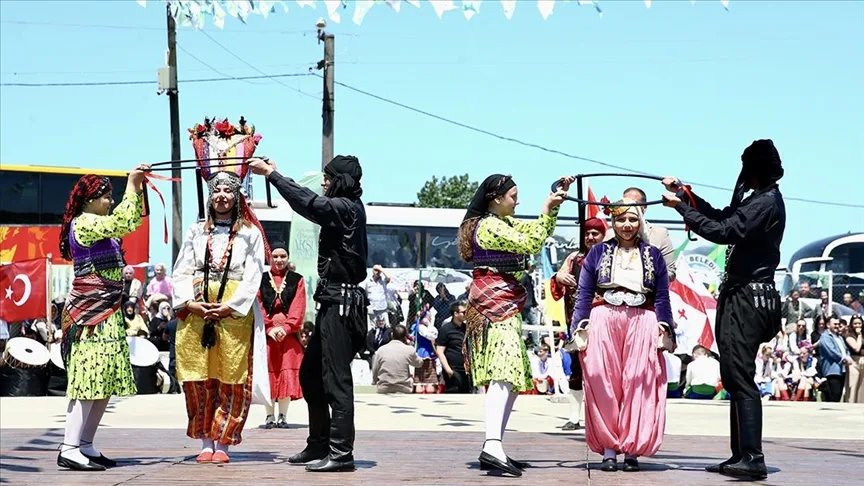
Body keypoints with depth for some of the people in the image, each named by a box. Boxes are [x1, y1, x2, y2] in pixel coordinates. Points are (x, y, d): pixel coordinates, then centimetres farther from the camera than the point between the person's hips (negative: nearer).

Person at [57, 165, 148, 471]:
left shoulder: (97, 226, 19)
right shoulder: (84, 223, -10)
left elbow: (133, 221, 28)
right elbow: (123, 222, -23)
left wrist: (139, 188, 19)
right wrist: (131, 184, -13)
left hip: (107, 311, 10)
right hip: (90, 310, -10)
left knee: (104, 382, 8)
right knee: (90, 379, -15)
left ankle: (85, 445, 11)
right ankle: (70, 449, -17)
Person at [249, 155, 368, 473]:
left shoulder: (344, 208, -12)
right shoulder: (346, 208, 16)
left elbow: (307, 202, -20)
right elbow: (309, 202, 21)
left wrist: (270, 173, -11)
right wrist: (274, 174, 20)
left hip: (341, 303, -11)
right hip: (334, 302, 11)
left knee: (336, 378, -10)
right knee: (310, 372, 16)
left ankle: (341, 453, -8)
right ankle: (319, 444, 23)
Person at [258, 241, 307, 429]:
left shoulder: (297, 280, 8)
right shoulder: (261, 280, 9)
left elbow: (299, 308, -1)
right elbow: (258, 307, 1)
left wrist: (286, 327, -14)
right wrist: (269, 328, -13)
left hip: (289, 334, 0)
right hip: (266, 334, 1)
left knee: (287, 373, -4)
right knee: (268, 373, 0)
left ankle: (282, 416, 2)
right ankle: (270, 416, 7)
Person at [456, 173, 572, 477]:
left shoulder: (503, 222, 20)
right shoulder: (490, 226, -11)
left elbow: (537, 232, 22)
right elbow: (531, 243, -15)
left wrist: (556, 203, 15)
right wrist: (548, 210, -6)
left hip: (503, 305, 11)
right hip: (496, 304, -11)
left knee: (514, 379, 9)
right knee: (504, 373, -24)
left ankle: (494, 447, 8)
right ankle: (492, 446, -38)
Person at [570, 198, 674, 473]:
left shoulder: (653, 255, 14)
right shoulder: (598, 252, 11)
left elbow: (662, 298, 11)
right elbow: (584, 294, 8)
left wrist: (665, 329, 0)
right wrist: (580, 327, -2)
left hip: (642, 324, 0)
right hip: (603, 322, 0)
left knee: (638, 386, -4)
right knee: (604, 384, -4)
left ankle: (631, 450, 0)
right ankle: (608, 449, 0)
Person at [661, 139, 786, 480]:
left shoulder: (766, 202, -13)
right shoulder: (760, 199, 19)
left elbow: (724, 231, -21)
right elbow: (721, 217, 27)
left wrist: (681, 207, -13)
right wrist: (685, 194, 20)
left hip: (748, 299, -11)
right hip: (741, 297, 11)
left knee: (739, 375, -15)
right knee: (735, 377, 11)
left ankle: (752, 457, -19)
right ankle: (741, 455, 14)